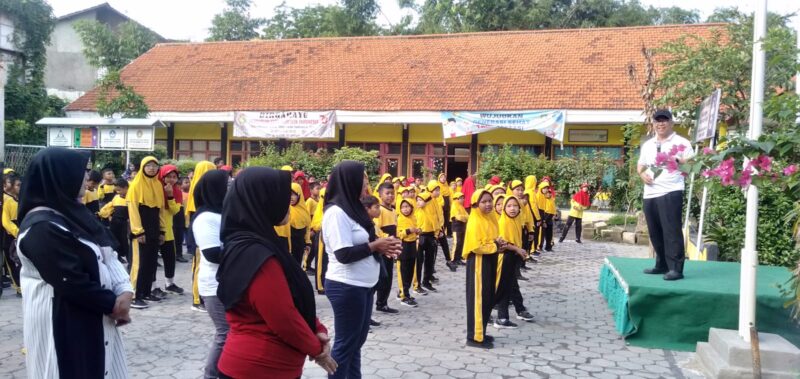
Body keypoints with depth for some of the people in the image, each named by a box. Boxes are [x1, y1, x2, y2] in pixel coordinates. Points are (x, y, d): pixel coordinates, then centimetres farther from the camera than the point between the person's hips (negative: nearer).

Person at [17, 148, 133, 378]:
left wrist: (124, 291, -9)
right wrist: (113, 304, -12)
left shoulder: (72, 213, 7)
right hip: (63, 327, -8)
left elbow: (107, 254, 6)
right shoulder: (42, 227, -21)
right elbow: (72, 283, -23)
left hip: (93, 318, 8)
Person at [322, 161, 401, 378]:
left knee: (356, 341, 18)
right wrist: (375, 246, -14)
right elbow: (344, 254, -23)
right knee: (345, 343, 3)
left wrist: (382, 248, 0)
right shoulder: (336, 212, -18)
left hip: (363, 285, 9)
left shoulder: (353, 207, 11)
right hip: (347, 287, -9)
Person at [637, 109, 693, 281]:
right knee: (655, 233, 10)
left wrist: (679, 161, -21)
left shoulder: (681, 142, 1)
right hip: (650, 194, 6)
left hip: (671, 193, -6)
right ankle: (662, 265, 21)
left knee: (671, 231, -10)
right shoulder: (647, 145, 19)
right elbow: (641, 165, 26)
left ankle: (676, 268, -8)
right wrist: (642, 174, 4)